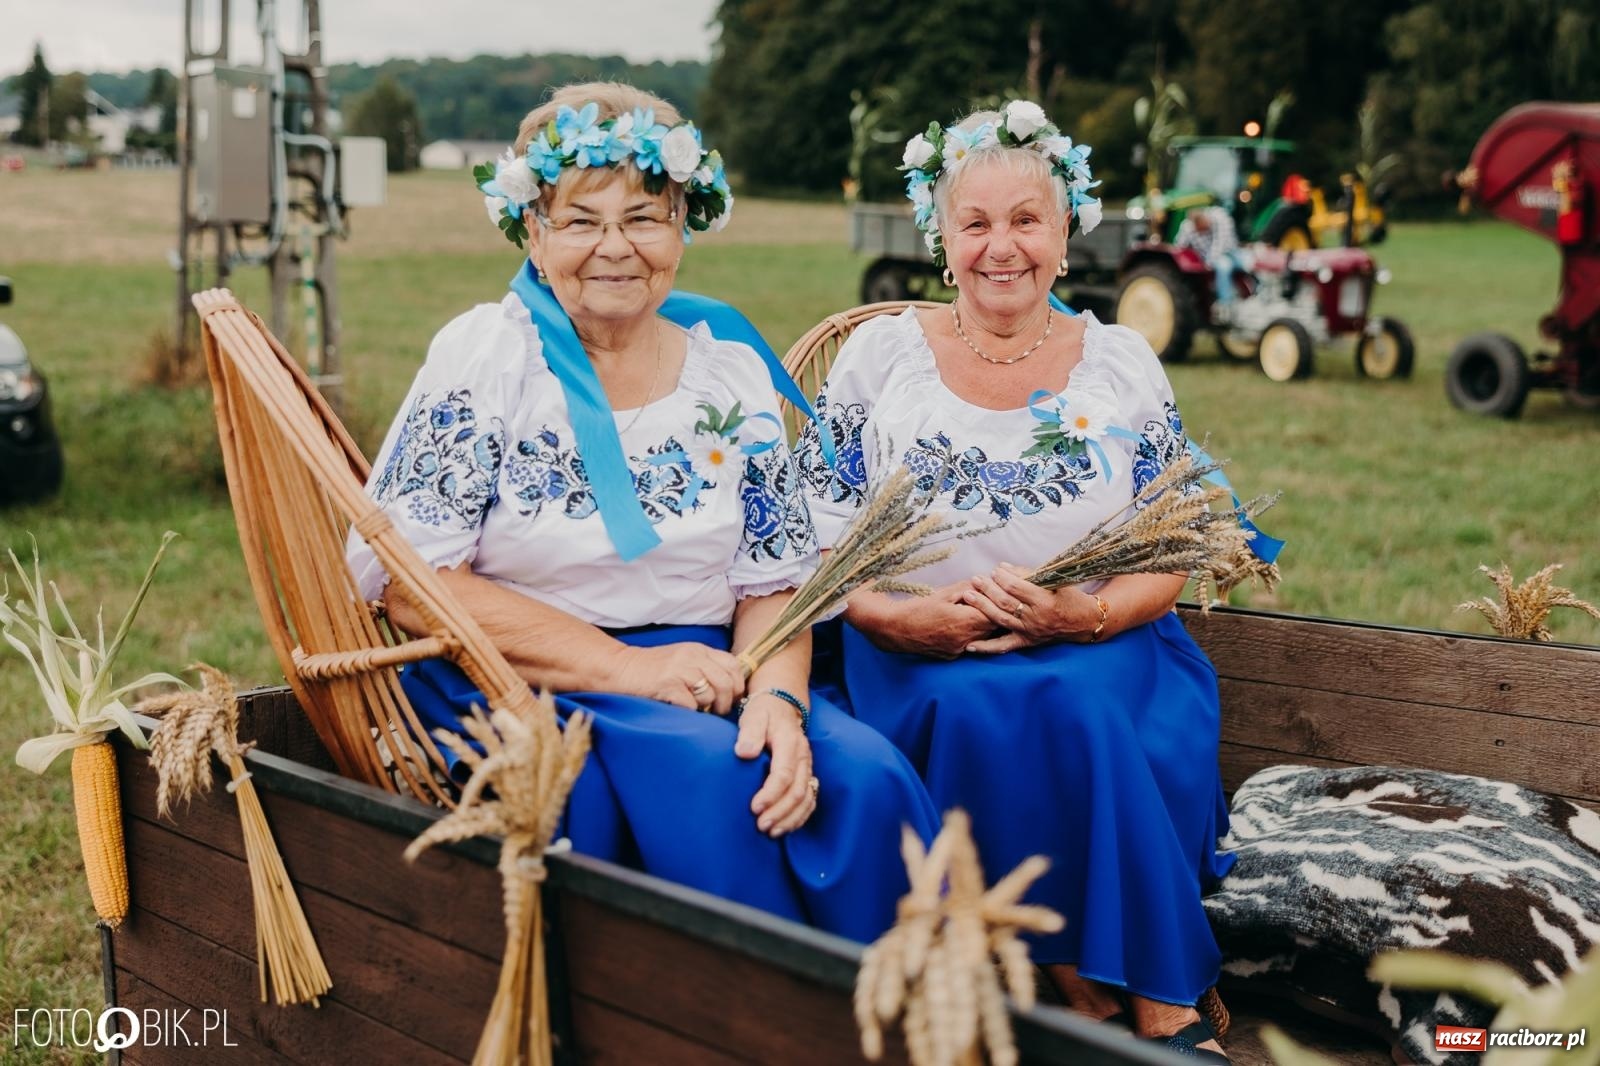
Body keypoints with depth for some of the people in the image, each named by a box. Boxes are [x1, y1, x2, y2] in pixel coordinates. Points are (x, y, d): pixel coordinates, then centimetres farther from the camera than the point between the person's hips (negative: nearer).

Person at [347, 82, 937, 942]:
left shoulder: (732, 375, 8)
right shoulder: (484, 356, -3)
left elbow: (773, 585, 9)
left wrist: (776, 699, -15)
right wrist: (626, 667, -18)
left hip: (699, 682, 4)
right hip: (520, 691, -3)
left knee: (866, 779, -24)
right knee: (706, 769, -31)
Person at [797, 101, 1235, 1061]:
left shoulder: (1123, 363, 9)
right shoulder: (882, 354, 6)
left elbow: (1174, 557, 5)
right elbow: (815, 538, 2)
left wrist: (1089, 614, -16)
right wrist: (901, 618, -17)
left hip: (1101, 651, 1)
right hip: (922, 660, 0)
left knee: (1075, 704, -34)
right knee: (975, 710, -34)